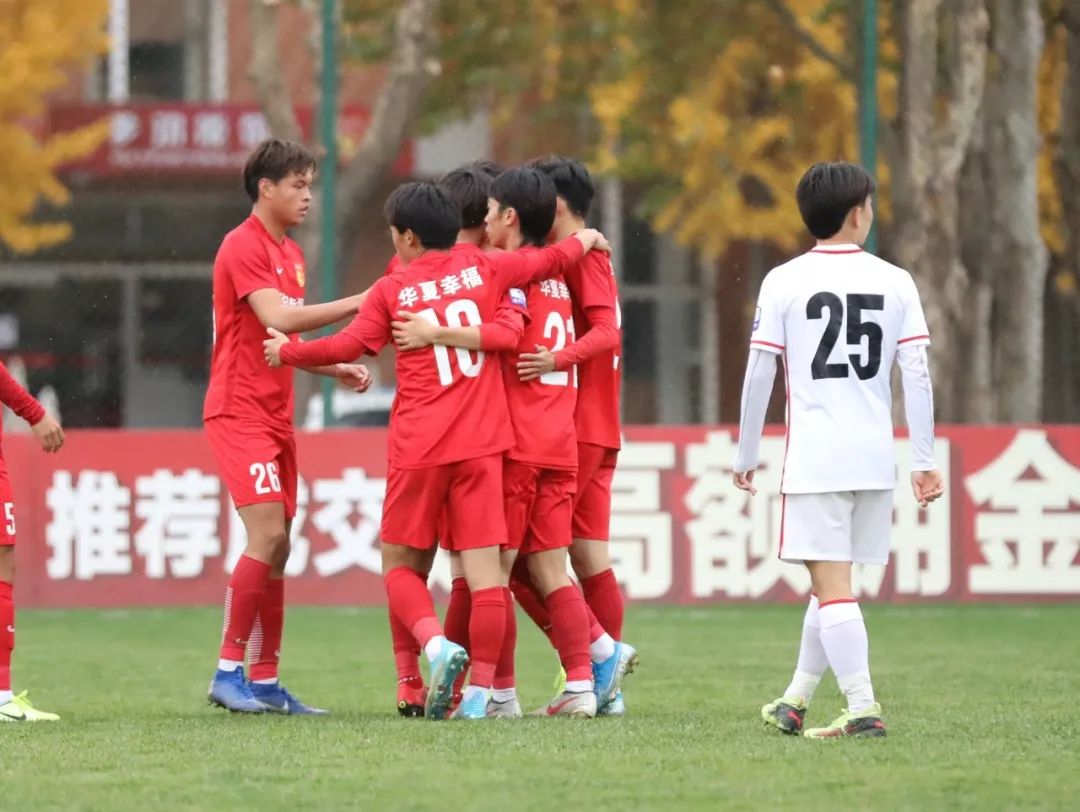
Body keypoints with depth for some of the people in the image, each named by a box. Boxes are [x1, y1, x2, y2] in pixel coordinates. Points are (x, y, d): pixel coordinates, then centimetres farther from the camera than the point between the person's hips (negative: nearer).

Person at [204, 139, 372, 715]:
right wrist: (355, 304, -23)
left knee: (277, 548, 6)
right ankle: (229, 672, -11)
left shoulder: (291, 255, 17)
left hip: (275, 417, 9)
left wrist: (338, 368, 9)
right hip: (239, 413, -9)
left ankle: (265, 681, 9)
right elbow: (277, 318, -24)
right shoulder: (243, 247, -11)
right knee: (267, 537, -16)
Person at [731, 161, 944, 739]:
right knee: (833, 585, 16)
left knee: (833, 587, -5)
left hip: (814, 458, -3)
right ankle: (795, 701, 26)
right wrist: (924, 461, 5)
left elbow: (758, 375, -2)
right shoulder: (895, 282, 4)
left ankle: (863, 710, -15)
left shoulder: (783, 282, -1)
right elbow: (916, 375, 1)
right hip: (875, 458, 3)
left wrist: (746, 456, 8)